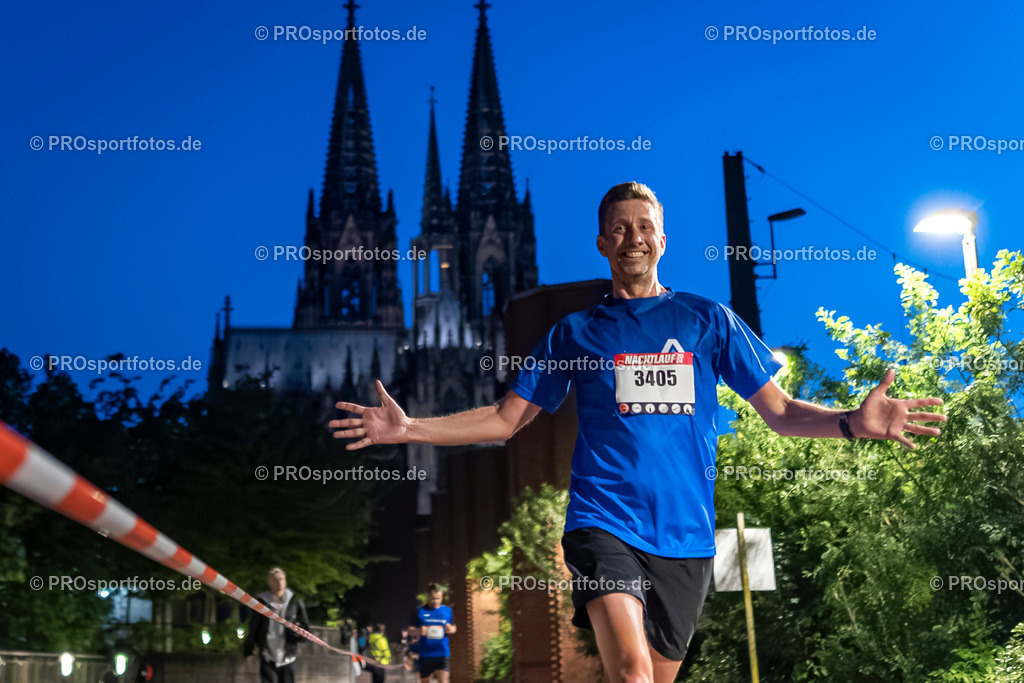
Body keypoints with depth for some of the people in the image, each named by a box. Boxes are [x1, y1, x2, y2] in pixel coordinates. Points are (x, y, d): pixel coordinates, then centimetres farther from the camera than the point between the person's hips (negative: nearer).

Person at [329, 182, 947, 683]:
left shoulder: (708, 319, 10)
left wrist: (853, 422, -11)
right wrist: (408, 427, 2)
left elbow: (779, 411, 9)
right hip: (605, 522, -1)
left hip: (686, 534, 2)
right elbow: (506, 419, 13)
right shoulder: (575, 333, 12)